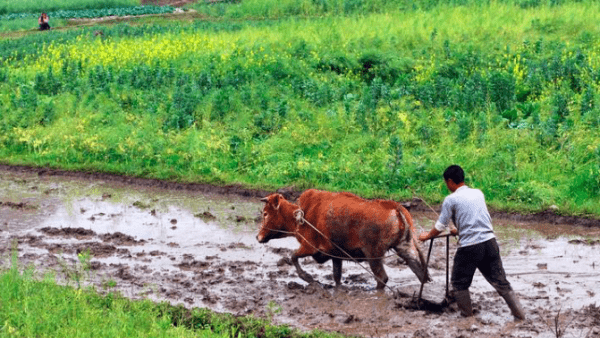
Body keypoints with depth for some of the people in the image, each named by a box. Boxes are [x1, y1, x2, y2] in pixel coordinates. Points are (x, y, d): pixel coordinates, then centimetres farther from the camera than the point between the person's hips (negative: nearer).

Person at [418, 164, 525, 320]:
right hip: (489, 241, 5)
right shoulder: (478, 193, 14)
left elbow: (440, 226, 3)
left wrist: (427, 236, 23)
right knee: (499, 281, 11)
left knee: (459, 282, 14)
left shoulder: (451, 200, -3)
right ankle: (519, 313, 10)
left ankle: (467, 313, 19)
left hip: (469, 247, -5)